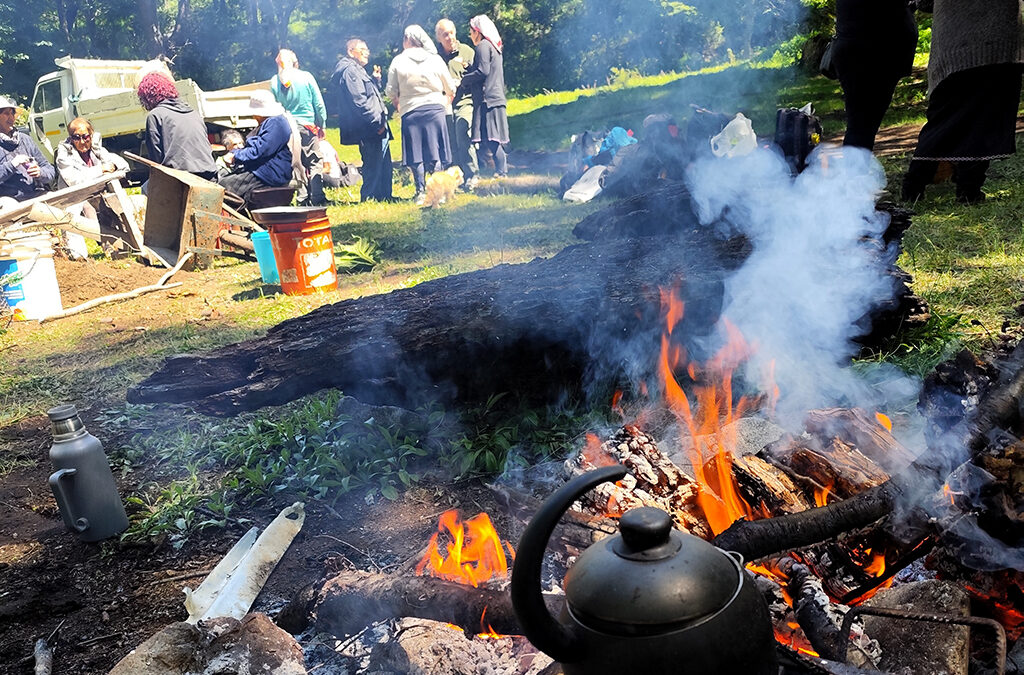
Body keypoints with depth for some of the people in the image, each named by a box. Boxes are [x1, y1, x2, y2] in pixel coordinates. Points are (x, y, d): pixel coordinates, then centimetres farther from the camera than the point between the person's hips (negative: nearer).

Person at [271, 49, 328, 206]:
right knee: (315, 163, 3)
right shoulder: (306, 77, -2)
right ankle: (317, 199, -2)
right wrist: (321, 125, 8)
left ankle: (302, 199, 6)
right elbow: (319, 104, 0)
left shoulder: (274, 81, 2)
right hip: (308, 126, -2)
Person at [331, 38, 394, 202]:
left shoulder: (357, 70, 24)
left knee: (383, 163, 13)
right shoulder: (349, 71, -10)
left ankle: (384, 196, 18)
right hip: (369, 129, -11)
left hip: (375, 128, 11)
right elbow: (359, 101, -19)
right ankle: (369, 198, -5)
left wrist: (376, 79, 16)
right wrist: (378, 122, -18)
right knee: (373, 164, -10)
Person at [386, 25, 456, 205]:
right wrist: (444, 106, 21)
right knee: (435, 152, 4)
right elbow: (450, 89, 7)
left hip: (410, 112, -1)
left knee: (416, 155, 5)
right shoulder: (435, 59, 3)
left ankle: (421, 192, 3)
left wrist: (400, 108, 17)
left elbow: (392, 92, 1)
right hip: (435, 110, 1)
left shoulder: (398, 61, -1)